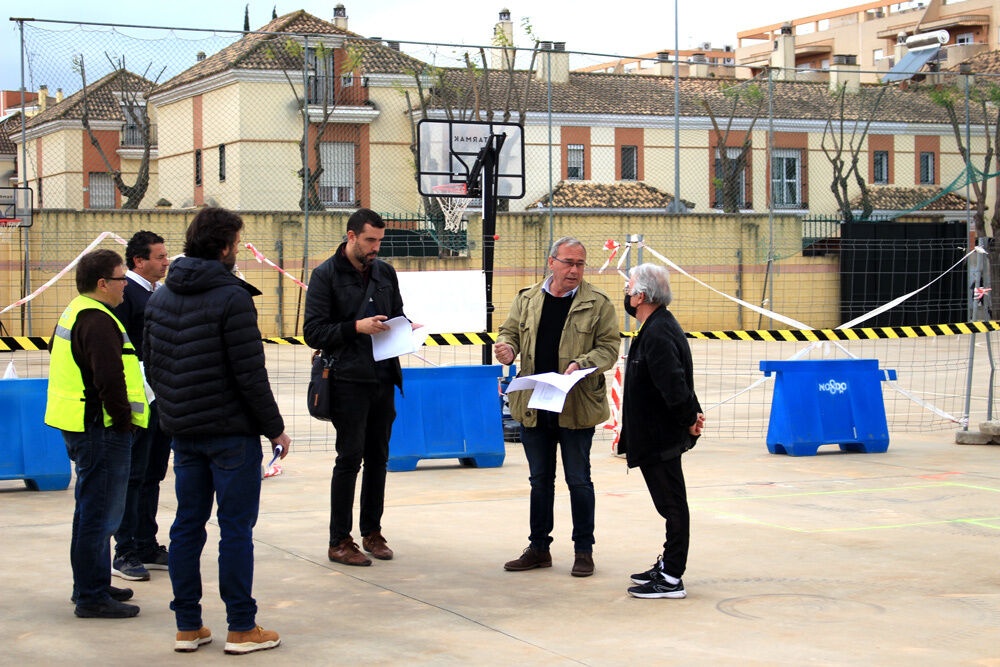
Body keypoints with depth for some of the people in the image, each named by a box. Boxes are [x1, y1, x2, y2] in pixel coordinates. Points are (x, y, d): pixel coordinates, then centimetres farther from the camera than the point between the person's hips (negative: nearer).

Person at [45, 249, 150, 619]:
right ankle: (92, 597, -1)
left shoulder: (75, 314, 16)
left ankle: (92, 584, 31)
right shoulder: (98, 322, -18)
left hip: (81, 428, 11)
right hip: (101, 431, -11)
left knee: (94, 509, 20)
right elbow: (109, 379, -26)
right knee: (99, 514, -5)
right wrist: (124, 419, -13)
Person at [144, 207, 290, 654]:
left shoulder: (160, 297, 8)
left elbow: (151, 365, 12)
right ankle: (241, 629, 5)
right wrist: (275, 428, -7)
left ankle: (187, 626, 16)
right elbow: (250, 374, -16)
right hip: (231, 432, -7)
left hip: (182, 431, 7)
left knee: (187, 525, 11)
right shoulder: (231, 298, -14)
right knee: (236, 529, 0)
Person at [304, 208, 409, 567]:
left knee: (378, 457, 11)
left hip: (384, 379, 6)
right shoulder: (326, 275, -5)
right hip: (349, 380, -6)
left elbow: (398, 316, 24)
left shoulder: (385, 272, 12)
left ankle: (372, 531, 22)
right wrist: (357, 327, -20)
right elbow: (313, 332, -10)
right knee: (350, 458, -3)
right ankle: (340, 541, 4)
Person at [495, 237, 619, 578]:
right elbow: (510, 331, 15)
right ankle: (538, 548, 23)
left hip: (576, 407, -4)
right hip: (533, 406, 4)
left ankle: (584, 550, 15)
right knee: (540, 480, 13)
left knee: (578, 480, 4)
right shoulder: (526, 299, 8)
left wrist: (582, 364, -21)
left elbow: (609, 346, -4)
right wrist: (506, 348, -8)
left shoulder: (598, 303, -3)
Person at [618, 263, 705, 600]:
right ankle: (668, 566, 29)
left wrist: (689, 420, -18)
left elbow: (673, 384, -30)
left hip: (661, 437, -11)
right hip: (656, 434, 11)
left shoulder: (658, 334, -22)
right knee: (670, 504, 18)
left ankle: (671, 578, 1)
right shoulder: (659, 325, 12)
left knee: (672, 505, -4)